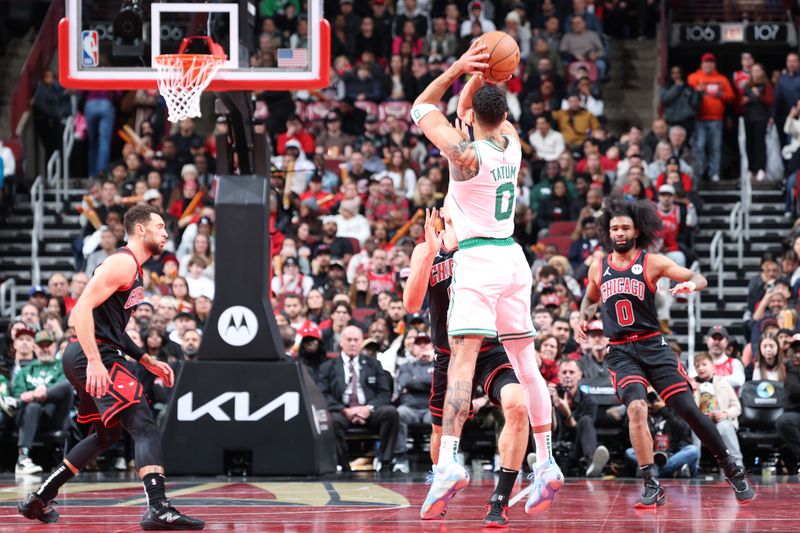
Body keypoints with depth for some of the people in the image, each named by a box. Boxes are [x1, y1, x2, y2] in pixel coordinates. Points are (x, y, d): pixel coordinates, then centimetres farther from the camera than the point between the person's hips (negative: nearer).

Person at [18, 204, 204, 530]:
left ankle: (38, 500, 29)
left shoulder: (133, 268, 21)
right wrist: (95, 362, -28)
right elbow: (82, 310, -21)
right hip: (90, 357, -11)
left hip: (95, 357, 11)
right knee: (144, 426, -17)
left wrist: (147, 361, 22)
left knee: (108, 433, 23)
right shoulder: (123, 263, -12)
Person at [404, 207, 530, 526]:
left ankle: (499, 501, -22)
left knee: (517, 406, -28)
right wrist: (431, 253, -27)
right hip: (449, 353, 2)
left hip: (491, 348, -2)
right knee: (442, 429, 14)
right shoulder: (426, 251, -5)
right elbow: (412, 304, -18)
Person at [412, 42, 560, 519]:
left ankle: (449, 462, -32)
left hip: (477, 260, -7)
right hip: (513, 257, 7)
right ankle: (547, 466, 14)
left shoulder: (465, 152, -11)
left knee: (462, 360, -18)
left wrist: (459, 69, -5)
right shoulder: (512, 142, 6)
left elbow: (421, 108, 0)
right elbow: (487, 109, 23)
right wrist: (481, 76, 5)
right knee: (527, 365, 11)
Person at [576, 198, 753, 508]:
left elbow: (700, 279, -5)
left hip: (652, 345, -1)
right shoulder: (597, 268, 10)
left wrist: (691, 285, -29)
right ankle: (652, 487, -20)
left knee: (688, 410, -6)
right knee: (636, 408, -24)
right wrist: (584, 319, 9)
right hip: (620, 352, 1)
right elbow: (590, 299, 30)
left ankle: (732, 471, 13)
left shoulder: (652, 262, 1)